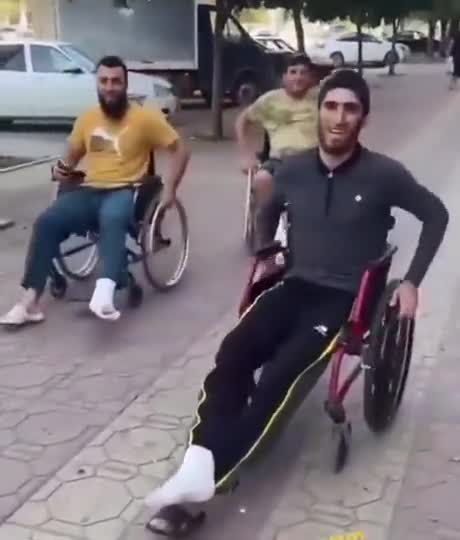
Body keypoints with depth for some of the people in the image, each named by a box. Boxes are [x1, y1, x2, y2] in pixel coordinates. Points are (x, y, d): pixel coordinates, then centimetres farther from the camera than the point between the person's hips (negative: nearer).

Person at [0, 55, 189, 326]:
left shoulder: (145, 117, 0)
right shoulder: (87, 118, 14)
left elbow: (180, 150, 2)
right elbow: (72, 156, 27)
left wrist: (170, 189, -8)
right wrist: (63, 169, 4)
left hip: (125, 191, -4)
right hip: (89, 191, 4)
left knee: (112, 219, -41)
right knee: (46, 221, -22)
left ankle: (106, 289, -57)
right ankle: (30, 301, -21)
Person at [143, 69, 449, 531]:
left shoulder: (383, 175, -7)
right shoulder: (293, 170, 4)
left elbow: (436, 215, 6)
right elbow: (268, 212, 26)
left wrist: (411, 281, 0)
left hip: (344, 299, -4)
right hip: (295, 286, 4)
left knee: (280, 376, -28)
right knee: (232, 353, -25)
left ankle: (210, 474, -26)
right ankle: (198, 466, -33)